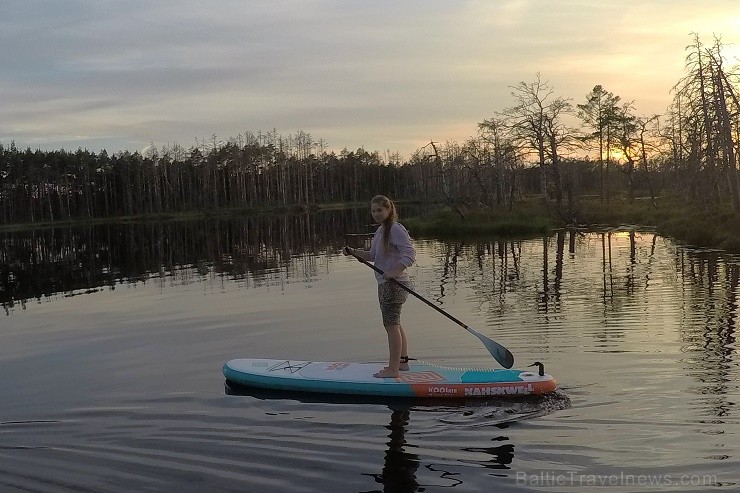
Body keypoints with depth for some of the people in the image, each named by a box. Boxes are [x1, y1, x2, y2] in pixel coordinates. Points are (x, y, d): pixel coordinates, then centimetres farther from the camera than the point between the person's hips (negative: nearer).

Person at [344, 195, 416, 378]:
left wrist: (394, 272, -29)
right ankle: (403, 362, 28)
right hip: (386, 284, 10)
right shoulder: (380, 231, 16)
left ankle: (393, 369, -4)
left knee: (391, 324, -8)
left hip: (394, 284, -10)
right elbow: (372, 256, 20)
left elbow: (410, 254, -21)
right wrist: (354, 252, 5)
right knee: (394, 324, 17)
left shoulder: (396, 229, -14)